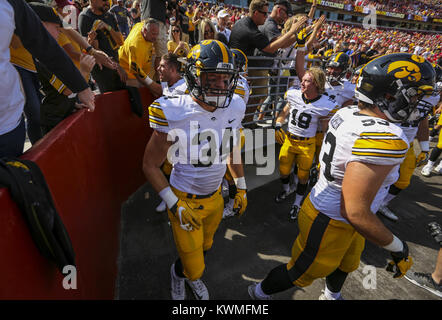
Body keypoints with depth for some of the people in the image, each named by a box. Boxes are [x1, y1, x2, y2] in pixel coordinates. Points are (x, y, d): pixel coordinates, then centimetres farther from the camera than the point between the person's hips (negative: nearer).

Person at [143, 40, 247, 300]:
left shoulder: (234, 108, -9)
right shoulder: (174, 114, -26)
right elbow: (150, 165, -15)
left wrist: (242, 188, 10)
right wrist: (174, 205, -18)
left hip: (215, 197, 5)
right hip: (185, 200, -4)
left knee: (205, 247, 28)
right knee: (194, 267, 11)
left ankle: (192, 276, 63)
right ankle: (178, 273, 50)